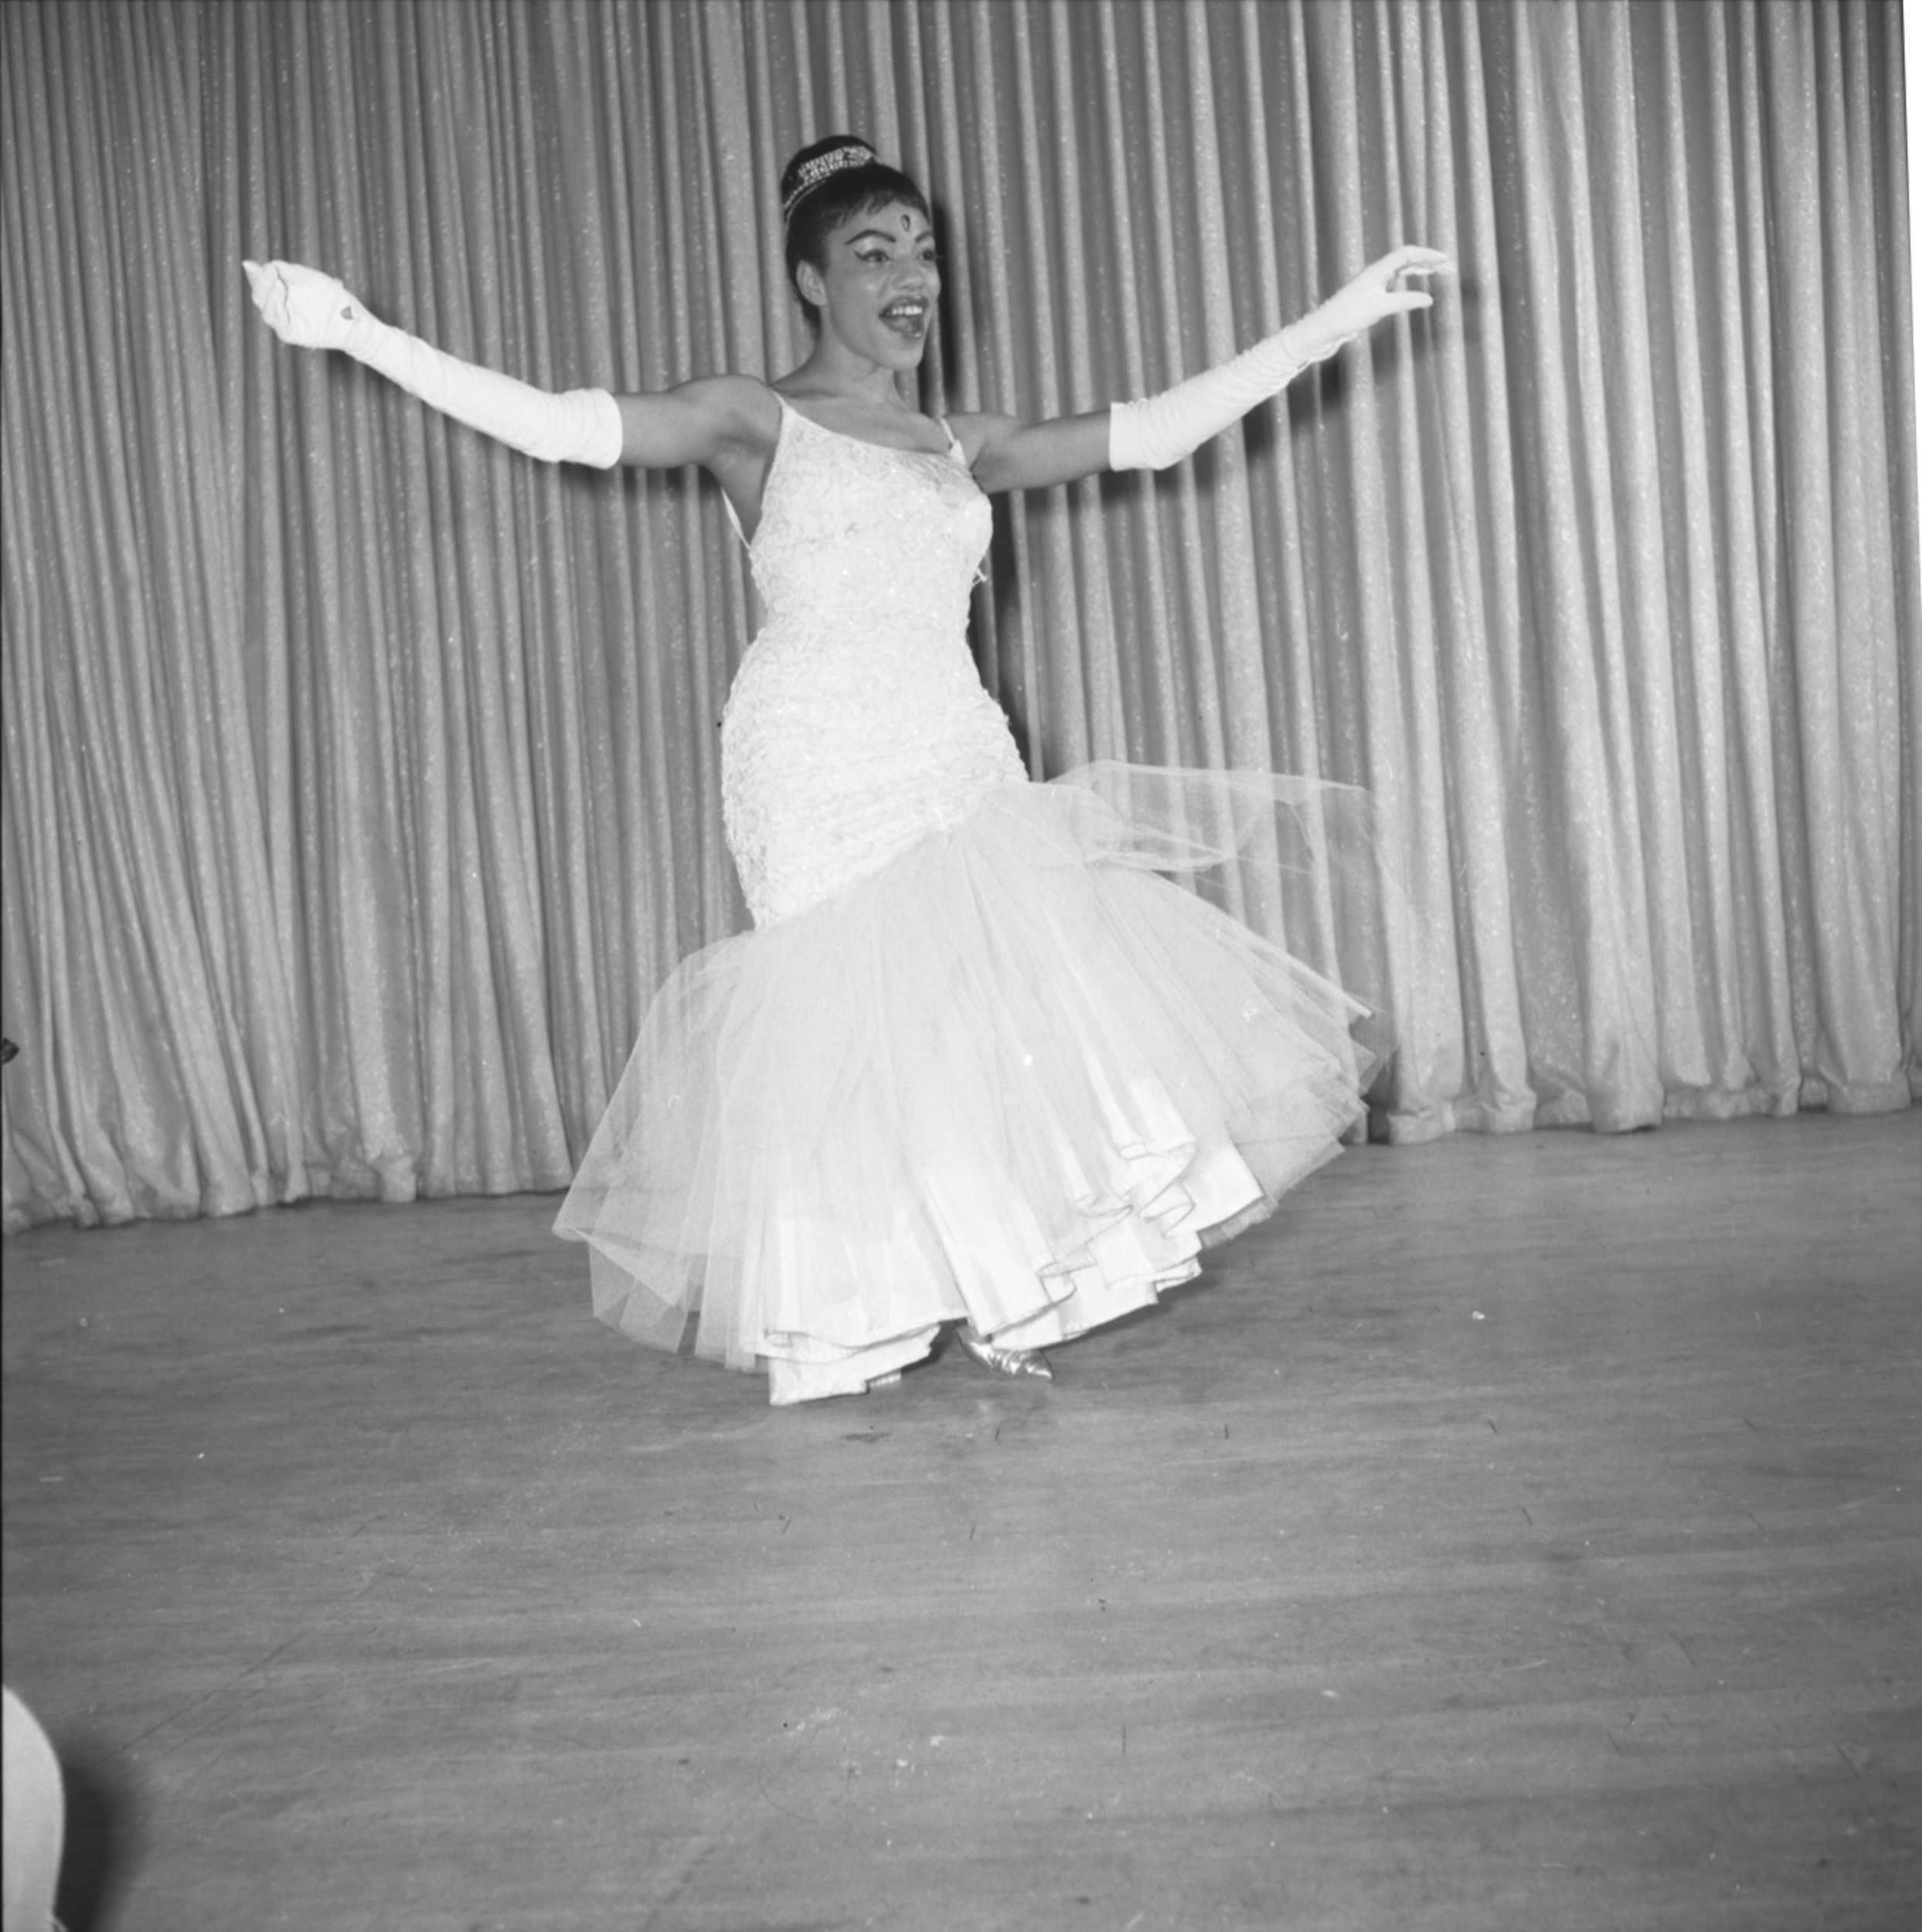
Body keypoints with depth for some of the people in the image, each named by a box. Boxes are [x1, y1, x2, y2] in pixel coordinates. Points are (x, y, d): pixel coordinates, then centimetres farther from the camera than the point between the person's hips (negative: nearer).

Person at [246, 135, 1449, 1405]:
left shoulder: (962, 445, 18)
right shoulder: (756, 420, 5)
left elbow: (1154, 431, 17)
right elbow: (561, 425, -6)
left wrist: (1337, 320, 18)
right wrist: (358, 334, -14)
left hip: (961, 770, 5)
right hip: (826, 774, -5)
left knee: (994, 1006, -3)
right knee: (857, 1016, -6)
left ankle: (996, 1296, 11)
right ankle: (853, 1316, 9)